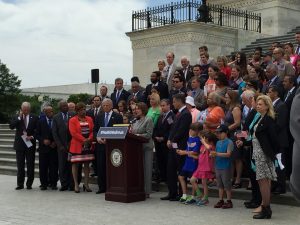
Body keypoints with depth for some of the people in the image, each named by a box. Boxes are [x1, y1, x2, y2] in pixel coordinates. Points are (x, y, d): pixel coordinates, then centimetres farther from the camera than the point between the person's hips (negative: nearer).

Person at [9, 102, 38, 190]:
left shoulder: (34, 118, 1)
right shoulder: (16, 117, 4)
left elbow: (37, 130, 1)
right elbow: (11, 126, -11)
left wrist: (32, 136, -14)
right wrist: (19, 117, -14)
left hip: (30, 144, -1)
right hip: (19, 144, 1)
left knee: (30, 165, 3)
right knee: (20, 166, 6)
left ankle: (29, 184, 11)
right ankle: (20, 184, 13)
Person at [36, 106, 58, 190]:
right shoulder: (41, 121, 5)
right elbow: (37, 134, 5)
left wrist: (55, 142, -7)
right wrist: (43, 140, -10)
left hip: (54, 147, -1)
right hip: (43, 147, 1)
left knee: (54, 166, 1)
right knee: (43, 167, 2)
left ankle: (53, 183, 10)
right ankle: (44, 183, 11)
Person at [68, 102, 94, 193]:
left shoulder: (89, 119, 12)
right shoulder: (72, 120, -2)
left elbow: (93, 131, 7)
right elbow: (73, 133, -11)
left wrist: (89, 139, -11)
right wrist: (83, 140, -16)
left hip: (88, 145, 4)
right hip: (77, 145, -4)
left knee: (87, 164, 6)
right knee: (75, 164, -1)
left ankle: (86, 184, 12)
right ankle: (76, 185, 5)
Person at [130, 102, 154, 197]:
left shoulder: (148, 120, -5)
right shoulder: (136, 121, 17)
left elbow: (149, 134, -13)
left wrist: (137, 135, -17)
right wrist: (131, 132, 0)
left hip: (146, 148, -7)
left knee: (146, 169, -3)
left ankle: (146, 191, 1)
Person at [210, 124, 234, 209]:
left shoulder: (229, 142, -10)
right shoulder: (218, 142, 11)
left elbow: (228, 154, -18)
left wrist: (217, 154, -24)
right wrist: (213, 154, -6)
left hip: (226, 167, -7)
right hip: (218, 166, 7)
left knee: (227, 184, 0)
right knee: (220, 185, 13)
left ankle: (229, 201, 9)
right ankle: (221, 200, 21)